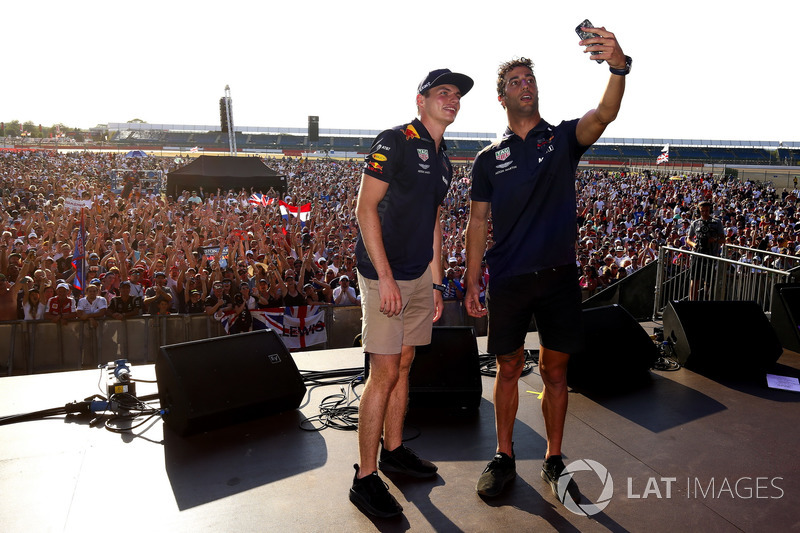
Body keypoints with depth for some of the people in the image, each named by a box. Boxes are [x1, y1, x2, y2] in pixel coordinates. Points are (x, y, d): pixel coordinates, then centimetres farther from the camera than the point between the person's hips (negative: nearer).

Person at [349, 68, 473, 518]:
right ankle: (365, 477, 4)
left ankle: (393, 450, 30)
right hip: (385, 274, -8)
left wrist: (436, 283, 17)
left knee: (404, 364, 15)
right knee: (385, 372, -7)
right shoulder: (395, 142, -8)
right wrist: (385, 277, -20)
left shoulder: (444, 162, 16)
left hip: (420, 276, 8)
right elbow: (366, 208, -14)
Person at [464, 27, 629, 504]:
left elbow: (604, 115, -18)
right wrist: (472, 283, 1)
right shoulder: (490, 159, 7)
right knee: (509, 369, 9)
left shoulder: (563, 139, 4)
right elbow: (478, 223, 6)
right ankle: (505, 457, 25)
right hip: (508, 281, 1)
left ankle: (554, 460, 25)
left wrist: (619, 67, -38)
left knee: (555, 370, 9)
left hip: (559, 277, 0)